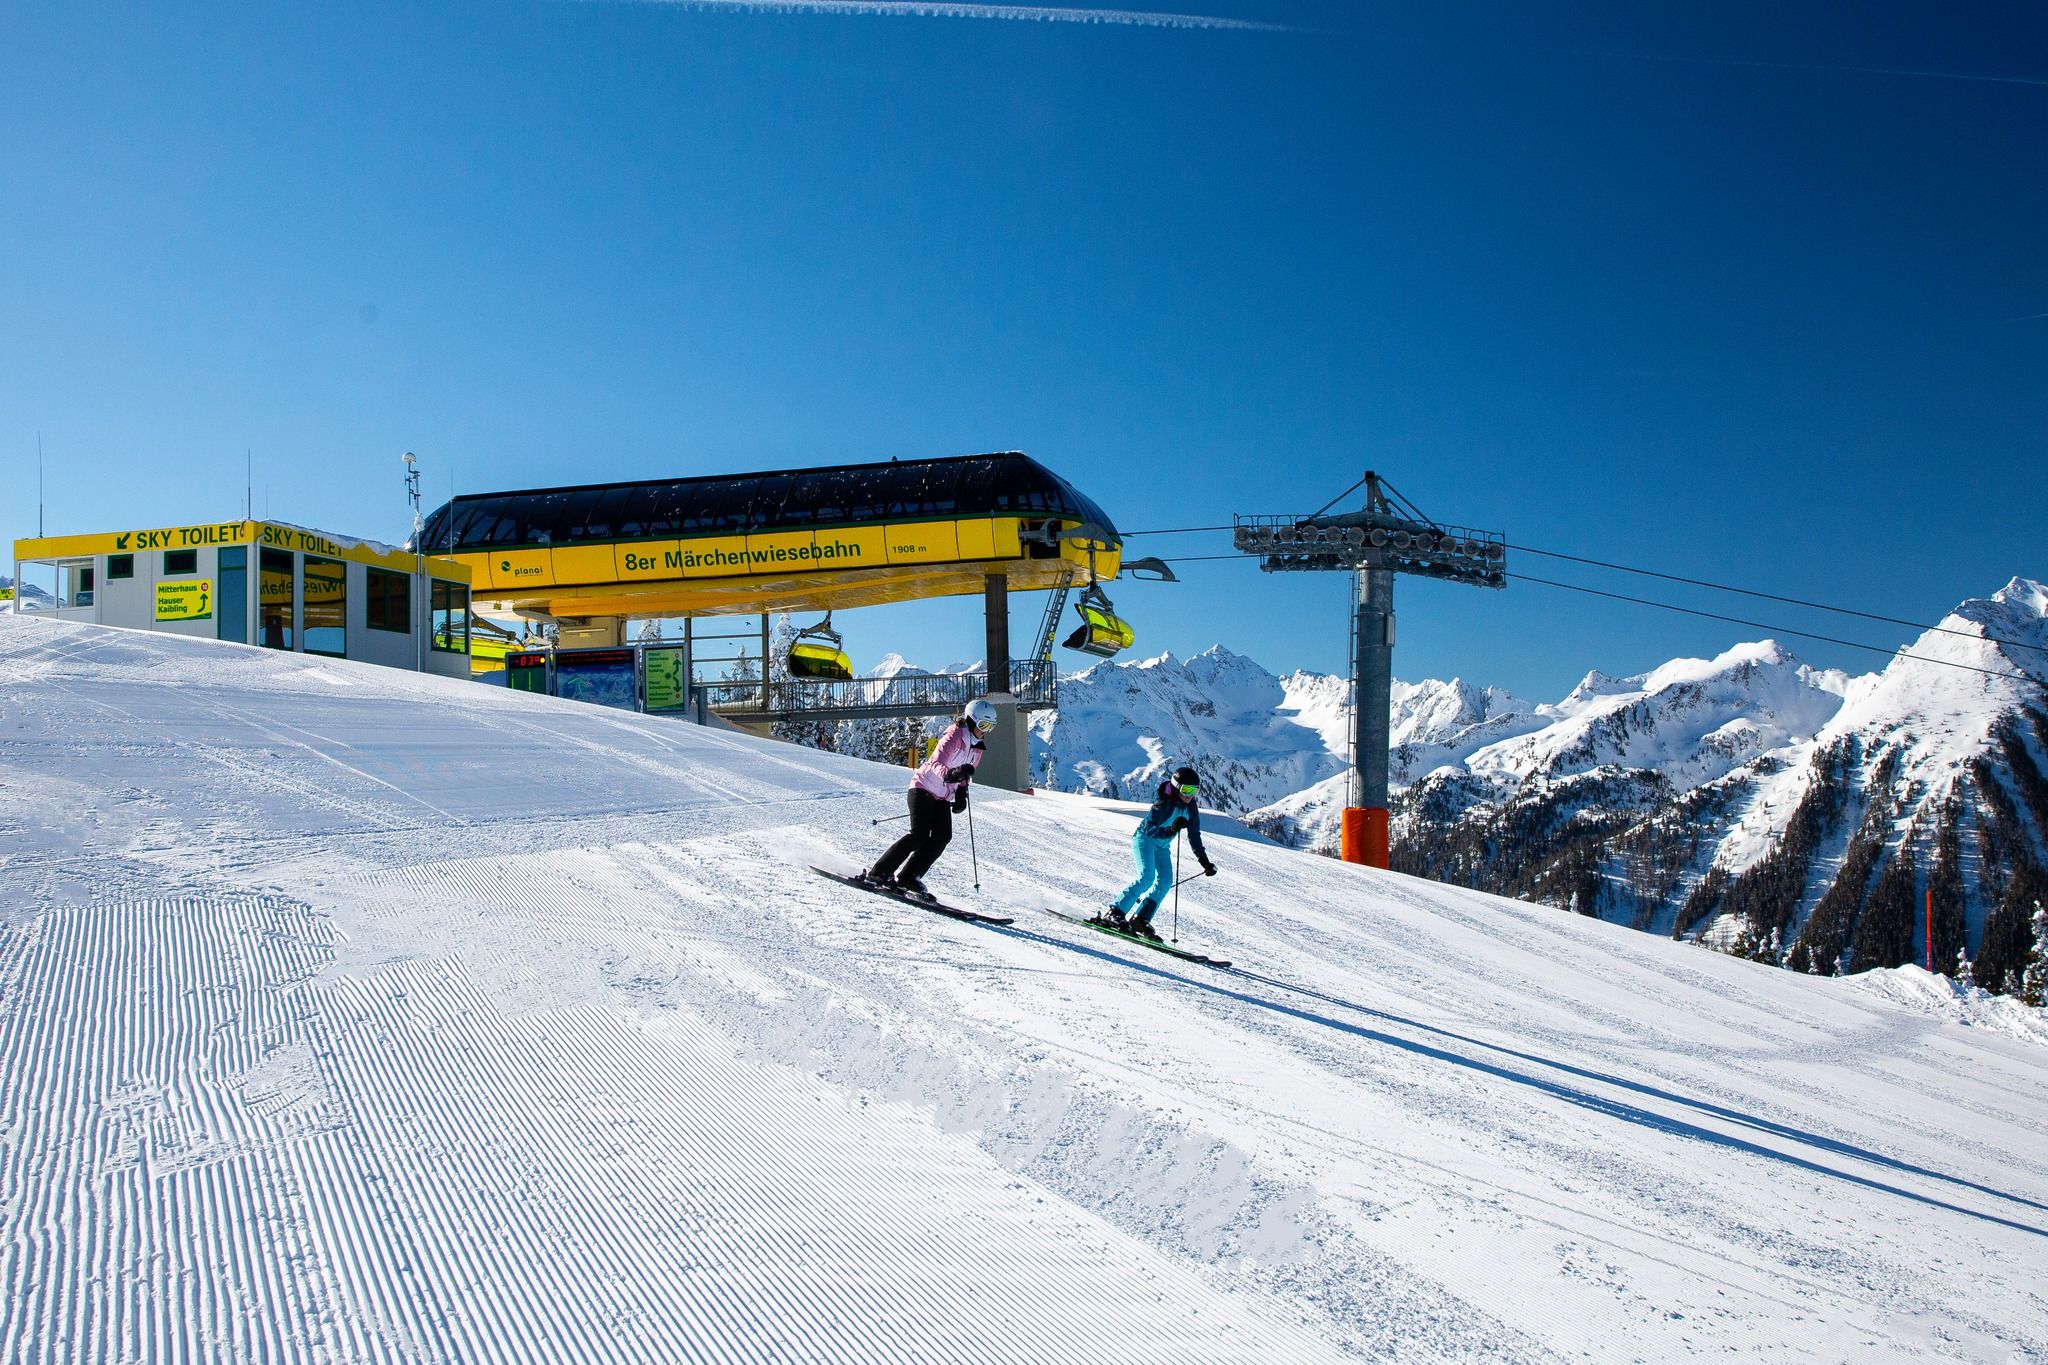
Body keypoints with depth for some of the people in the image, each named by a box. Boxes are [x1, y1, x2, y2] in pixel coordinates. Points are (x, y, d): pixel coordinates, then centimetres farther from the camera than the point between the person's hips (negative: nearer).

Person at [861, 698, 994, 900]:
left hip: (943, 797, 8)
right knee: (919, 835, -19)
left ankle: (908, 877, -7)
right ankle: (879, 872, -11)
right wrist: (950, 775, -51)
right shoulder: (954, 737, -17)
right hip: (924, 788, -8)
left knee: (943, 836, -12)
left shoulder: (977, 747, 8)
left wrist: (961, 793, 5)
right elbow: (936, 763, -31)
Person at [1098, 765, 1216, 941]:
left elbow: (1194, 836, 3)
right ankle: (1113, 913, -25)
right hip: (1144, 839, -7)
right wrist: (1171, 830, -48)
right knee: (1147, 877, -25)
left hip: (1162, 846, 7)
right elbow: (1149, 830, -32)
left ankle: (1139, 920, -9)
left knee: (1165, 881, -10)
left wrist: (1205, 862, 1)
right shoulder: (1164, 804, -26)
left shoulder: (1191, 807, -5)